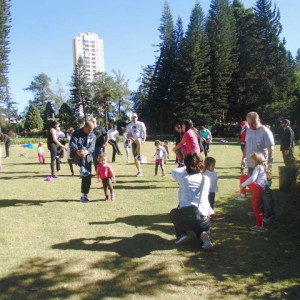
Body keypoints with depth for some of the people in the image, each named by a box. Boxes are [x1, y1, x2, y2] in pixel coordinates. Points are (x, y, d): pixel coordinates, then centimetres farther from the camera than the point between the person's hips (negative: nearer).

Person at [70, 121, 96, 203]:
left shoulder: (93, 136, 6)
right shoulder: (77, 134, -2)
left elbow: (92, 147, -9)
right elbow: (72, 144, -18)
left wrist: (87, 152, -33)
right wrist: (77, 151, -39)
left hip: (87, 158, 4)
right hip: (77, 156, -4)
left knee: (87, 176, 2)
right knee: (82, 148, -35)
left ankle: (84, 195, 16)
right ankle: (82, 168, -44)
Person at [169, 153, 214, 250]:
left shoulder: (183, 177, 3)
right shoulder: (206, 179, 8)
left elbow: (174, 171, 24)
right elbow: (204, 198, 9)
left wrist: (186, 168, 33)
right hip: (202, 217, 1)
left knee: (173, 213, 34)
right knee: (203, 229, 32)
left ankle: (181, 234, 12)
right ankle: (204, 235, -4)